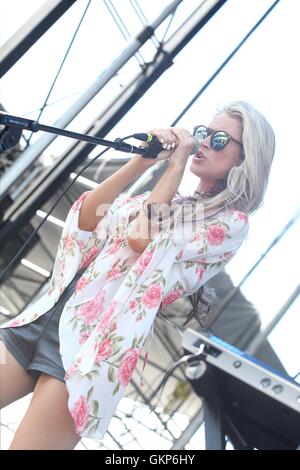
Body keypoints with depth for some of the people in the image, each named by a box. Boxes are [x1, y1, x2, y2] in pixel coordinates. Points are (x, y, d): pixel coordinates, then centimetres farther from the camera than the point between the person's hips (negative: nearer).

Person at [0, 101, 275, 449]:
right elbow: (86, 219, 8)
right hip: (49, 311, 7)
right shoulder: (164, 194, 21)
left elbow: (141, 238, -12)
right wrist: (143, 160, 1)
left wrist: (176, 164, -3)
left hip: (100, 336, -6)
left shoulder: (231, 222, 1)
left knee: (28, 441, -10)